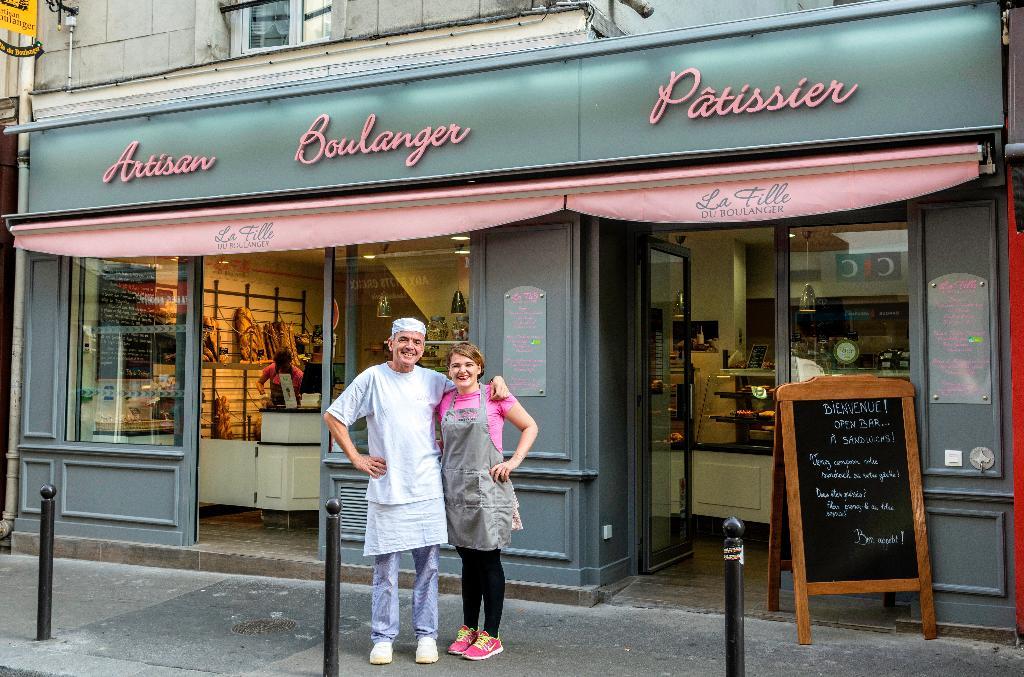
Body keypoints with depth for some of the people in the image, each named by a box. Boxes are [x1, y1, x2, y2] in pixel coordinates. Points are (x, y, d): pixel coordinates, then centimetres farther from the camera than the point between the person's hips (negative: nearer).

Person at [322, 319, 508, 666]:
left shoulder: (433, 380, 8)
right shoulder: (372, 378, 1)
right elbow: (333, 416, 5)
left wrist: (496, 380, 0)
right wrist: (356, 458, 0)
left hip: (427, 490, 2)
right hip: (386, 491, -2)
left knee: (428, 566, 7)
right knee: (385, 569, 3)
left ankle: (426, 636, 19)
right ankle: (383, 638, 16)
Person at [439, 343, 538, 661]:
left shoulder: (495, 397, -6)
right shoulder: (444, 401, 7)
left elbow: (530, 426, 1)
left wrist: (514, 461, -7)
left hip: (487, 488, -4)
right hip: (454, 489, 4)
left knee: (488, 561, 2)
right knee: (468, 561, 14)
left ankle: (491, 635, 12)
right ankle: (468, 628, 26)